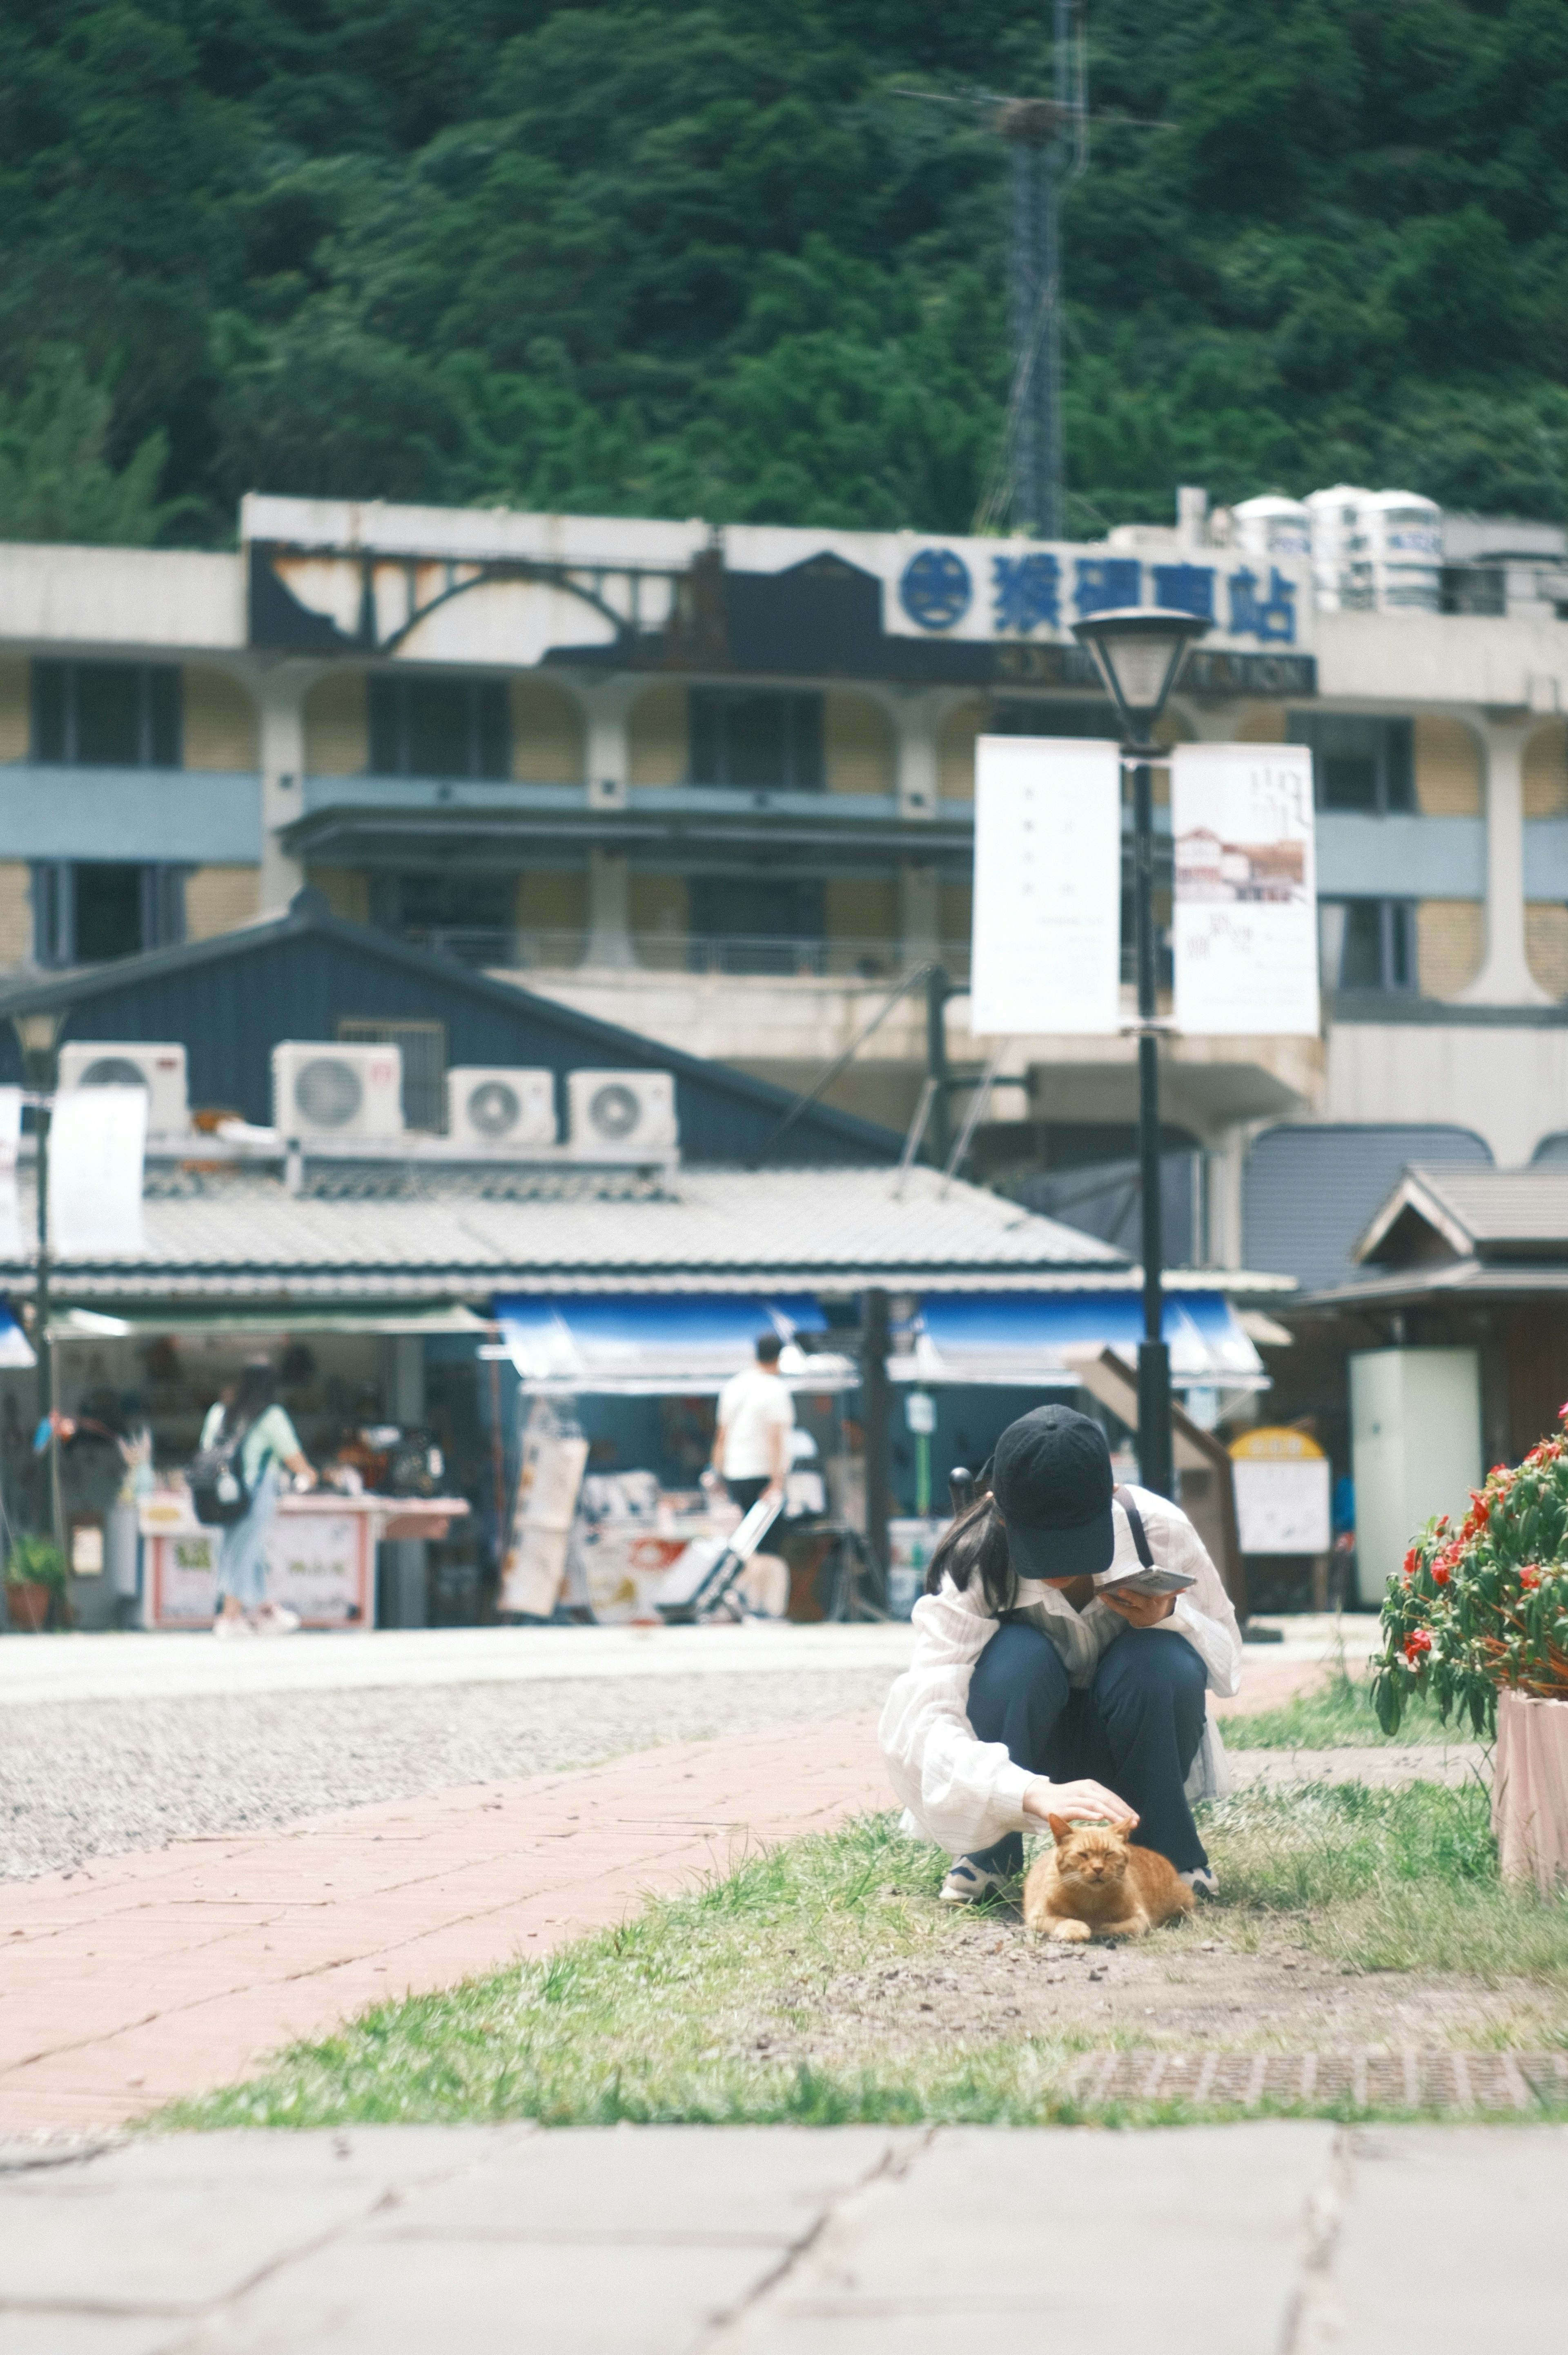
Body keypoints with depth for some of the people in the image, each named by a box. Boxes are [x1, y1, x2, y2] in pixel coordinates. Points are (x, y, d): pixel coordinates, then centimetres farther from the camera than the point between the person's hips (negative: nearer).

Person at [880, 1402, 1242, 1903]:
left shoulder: (1160, 1529, -22)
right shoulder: (975, 1565, -27)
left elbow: (1226, 1660, -6)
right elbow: (917, 1722, -39)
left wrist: (1169, 1615, -31)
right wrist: (1035, 1794, -57)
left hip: (1132, 1742, 1)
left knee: (1162, 1660, -31)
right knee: (1018, 1657, -33)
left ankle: (1167, 1852, -9)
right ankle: (989, 1854, -12)